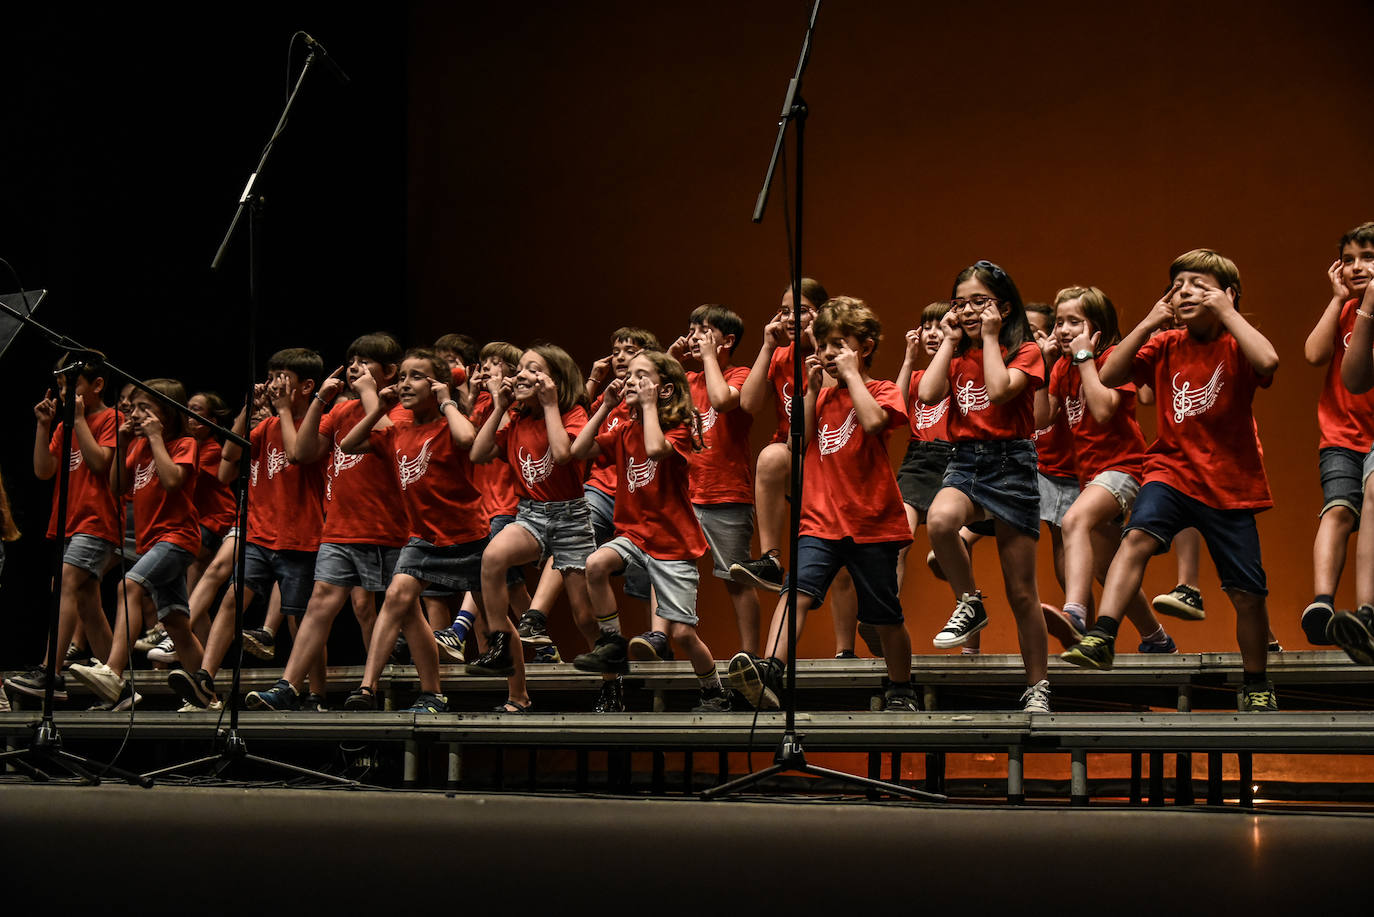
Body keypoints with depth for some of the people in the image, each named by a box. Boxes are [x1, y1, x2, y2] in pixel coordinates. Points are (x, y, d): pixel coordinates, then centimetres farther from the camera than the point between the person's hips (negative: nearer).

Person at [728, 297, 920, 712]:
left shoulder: (883, 392, 2)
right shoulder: (824, 396, 19)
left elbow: (873, 421, -21)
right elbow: (802, 440, 7)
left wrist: (851, 374, -12)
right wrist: (813, 389, 4)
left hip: (871, 522, -3)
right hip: (821, 521, 3)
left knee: (885, 616, 8)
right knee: (799, 589, -21)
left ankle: (900, 689, 27)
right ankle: (770, 671, -37)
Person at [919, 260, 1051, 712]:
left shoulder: (1025, 352, 0)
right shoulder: (957, 357, 14)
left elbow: (999, 389, -19)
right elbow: (927, 394, -4)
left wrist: (989, 338, -9)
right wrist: (950, 341, 2)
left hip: (1011, 462, -3)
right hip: (964, 460, 3)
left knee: (1022, 593, 0)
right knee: (940, 519, -35)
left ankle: (1037, 686, 13)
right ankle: (969, 605, -11)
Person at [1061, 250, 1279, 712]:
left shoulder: (1236, 345, -4)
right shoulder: (1165, 346, 6)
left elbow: (1267, 362, -28)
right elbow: (1108, 376, -4)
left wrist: (1227, 312, -18)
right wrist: (1149, 323, -6)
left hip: (1229, 483, -2)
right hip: (1172, 470, 2)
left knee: (1247, 591, 4)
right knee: (1138, 536, -28)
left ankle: (1255, 684, 23)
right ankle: (1100, 638, -35)